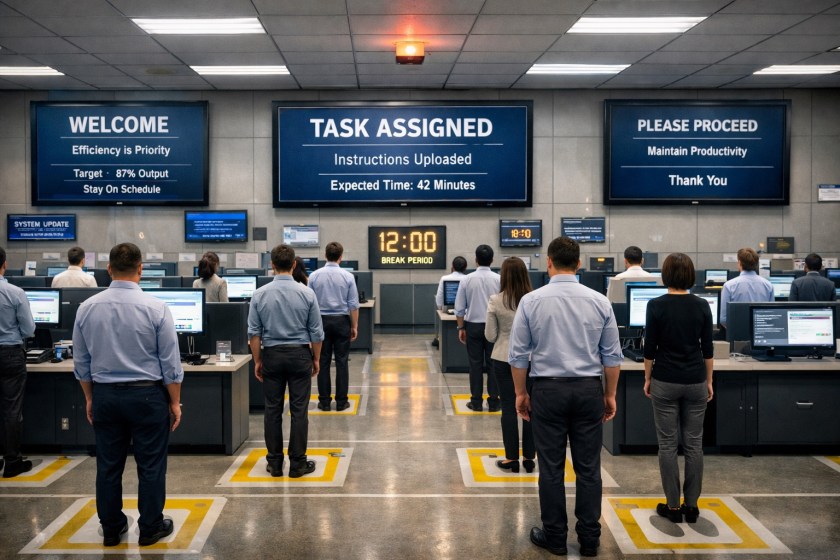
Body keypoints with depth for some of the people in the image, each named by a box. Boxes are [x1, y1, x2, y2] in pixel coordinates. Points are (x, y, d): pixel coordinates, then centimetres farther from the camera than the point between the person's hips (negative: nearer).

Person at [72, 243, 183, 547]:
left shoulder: (87, 308, -2)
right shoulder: (155, 307, -13)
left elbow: (81, 362, 6)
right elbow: (170, 362, -9)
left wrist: (90, 398, 17)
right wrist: (174, 402, 1)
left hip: (105, 396, 4)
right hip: (147, 396, -4)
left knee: (108, 465, 14)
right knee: (150, 465, 8)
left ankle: (111, 529, 26)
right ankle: (150, 528, 18)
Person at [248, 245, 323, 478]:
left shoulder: (260, 295, -4)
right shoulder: (306, 293, -6)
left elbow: (254, 333, -2)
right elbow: (316, 332, -3)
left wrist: (257, 361, 8)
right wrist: (316, 359, 9)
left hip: (272, 356, 1)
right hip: (299, 355, -1)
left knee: (273, 410, 8)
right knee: (299, 410, 2)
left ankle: (274, 463, 13)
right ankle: (297, 463, 6)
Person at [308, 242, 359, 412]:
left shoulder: (314, 276, -2)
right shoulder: (347, 276, -5)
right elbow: (353, 304, -5)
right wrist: (354, 326, 4)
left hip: (321, 321, 1)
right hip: (341, 321, -1)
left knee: (323, 362, 6)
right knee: (341, 362, 4)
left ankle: (324, 401, 8)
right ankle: (341, 401, 6)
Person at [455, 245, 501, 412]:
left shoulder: (466, 279, -5)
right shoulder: (499, 279, -6)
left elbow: (459, 308, -1)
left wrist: (461, 328, 9)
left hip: (473, 326, 0)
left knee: (475, 364, 6)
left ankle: (476, 401, 10)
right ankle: (493, 402, 9)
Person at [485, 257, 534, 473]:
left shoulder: (496, 301, -9)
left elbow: (490, 336, -4)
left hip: (504, 359, -1)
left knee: (509, 407, 6)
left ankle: (512, 459, 11)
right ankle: (528, 458, 17)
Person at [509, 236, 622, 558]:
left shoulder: (531, 301, -6)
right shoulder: (599, 301, -1)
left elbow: (518, 354, -4)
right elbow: (612, 355, 3)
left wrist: (520, 392, 7)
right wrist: (610, 394, 13)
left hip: (548, 390, -1)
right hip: (588, 390, 2)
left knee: (551, 468, 7)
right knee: (588, 468, 9)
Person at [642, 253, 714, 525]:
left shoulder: (656, 305, -9)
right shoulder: (702, 305, -2)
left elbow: (650, 348, -6)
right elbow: (707, 348, 2)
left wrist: (647, 378, 6)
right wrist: (709, 381, 11)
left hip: (665, 381, -2)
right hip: (695, 381, 3)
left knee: (668, 444, 5)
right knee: (694, 444, 9)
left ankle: (673, 506, 9)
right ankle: (691, 506, 14)